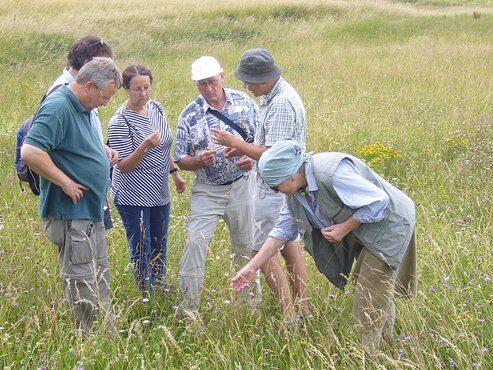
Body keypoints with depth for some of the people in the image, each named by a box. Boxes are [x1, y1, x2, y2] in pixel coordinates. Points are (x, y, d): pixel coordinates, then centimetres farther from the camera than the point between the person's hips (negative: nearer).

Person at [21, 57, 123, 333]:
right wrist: (66, 183, -22)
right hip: (71, 215, -10)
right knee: (83, 286, -4)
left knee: (100, 282, 17)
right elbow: (30, 152, -29)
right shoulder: (58, 108, -19)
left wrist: (102, 152, 10)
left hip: (92, 213, 10)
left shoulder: (83, 108, 11)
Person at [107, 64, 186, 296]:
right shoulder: (120, 122, -19)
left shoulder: (156, 107, 3)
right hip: (133, 197, -7)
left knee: (160, 247, 15)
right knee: (141, 251, 0)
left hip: (160, 194, 7)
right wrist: (144, 147, -34)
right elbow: (123, 166, -20)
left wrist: (174, 172, 21)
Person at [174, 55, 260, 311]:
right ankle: (189, 303, 0)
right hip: (207, 191, -1)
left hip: (242, 186, 1)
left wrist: (253, 159, -15)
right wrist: (199, 160, -24)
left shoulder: (244, 102, -2)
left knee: (246, 245, 13)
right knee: (195, 242, -10)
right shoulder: (189, 115, -6)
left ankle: (251, 291, 33)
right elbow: (180, 160, -3)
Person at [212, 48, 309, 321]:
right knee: (289, 243, 17)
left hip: (277, 187, -11)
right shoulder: (275, 96, 7)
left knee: (262, 250, -5)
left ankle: (290, 317, -1)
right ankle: (303, 308, 26)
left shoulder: (281, 104, -25)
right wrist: (243, 149, 5)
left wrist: (235, 143, -16)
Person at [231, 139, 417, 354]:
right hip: (361, 231, 9)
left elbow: (379, 201, -31)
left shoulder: (332, 175, -34)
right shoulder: (295, 190, -4)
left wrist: (344, 228, -22)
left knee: (370, 298, -8)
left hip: (388, 222, -9)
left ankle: (366, 357, 6)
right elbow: (283, 229, 3)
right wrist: (252, 266, -1)